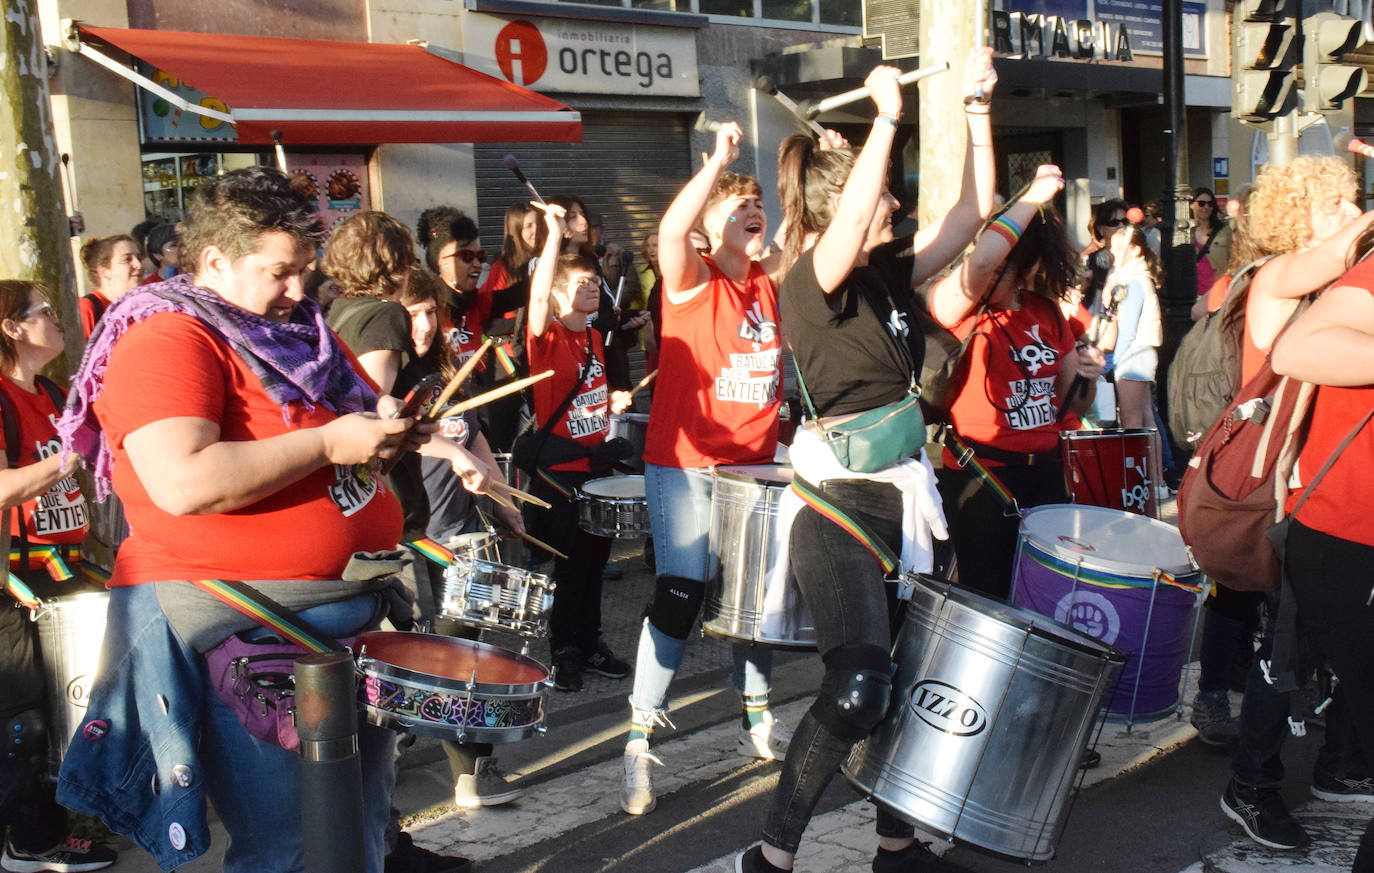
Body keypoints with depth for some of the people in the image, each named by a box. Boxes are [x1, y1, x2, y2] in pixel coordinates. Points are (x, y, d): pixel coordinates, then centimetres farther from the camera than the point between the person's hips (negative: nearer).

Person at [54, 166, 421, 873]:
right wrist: (329, 443, -21)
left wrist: (382, 430, 7)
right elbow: (185, 483, -28)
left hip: (347, 602, 9)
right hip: (238, 627, -9)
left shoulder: (294, 333, 14)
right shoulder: (166, 343, -13)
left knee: (364, 808, 18)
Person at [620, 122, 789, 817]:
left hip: (754, 462, 6)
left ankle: (757, 720, 29)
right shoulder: (692, 283, -7)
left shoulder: (773, 288, 9)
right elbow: (670, 230, -25)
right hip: (685, 462, -6)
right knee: (680, 594, -10)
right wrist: (719, 159, -25)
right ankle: (639, 741, 0)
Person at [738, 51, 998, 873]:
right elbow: (848, 226, -32)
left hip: (904, 491, 8)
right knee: (857, 686, -18)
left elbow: (973, 211, 11)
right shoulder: (810, 280, -11)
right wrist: (886, 117, -27)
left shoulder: (893, 273, 10)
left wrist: (977, 108, 5)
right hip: (838, 499, -8)